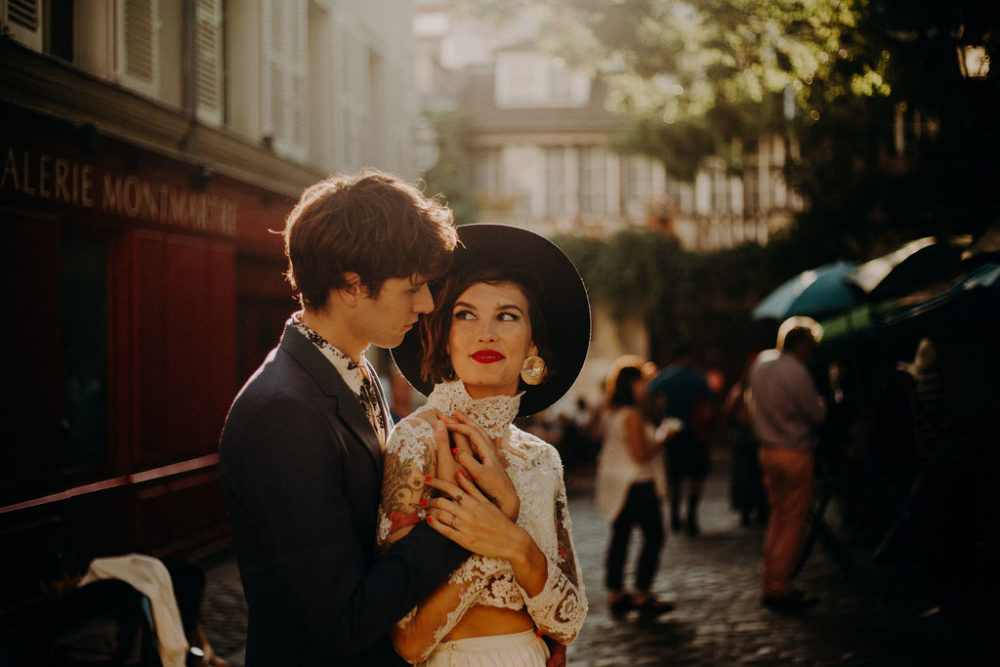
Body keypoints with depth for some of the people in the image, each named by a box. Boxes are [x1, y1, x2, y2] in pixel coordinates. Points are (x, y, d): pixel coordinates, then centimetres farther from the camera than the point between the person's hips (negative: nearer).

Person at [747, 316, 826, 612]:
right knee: (794, 521, 0)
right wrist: (820, 400, 7)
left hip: (768, 451, 8)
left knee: (778, 516, 16)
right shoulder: (796, 373, -19)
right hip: (795, 455, -8)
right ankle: (780, 588, 2)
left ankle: (769, 583, 19)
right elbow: (818, 413, -10)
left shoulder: (761, 363, 5)